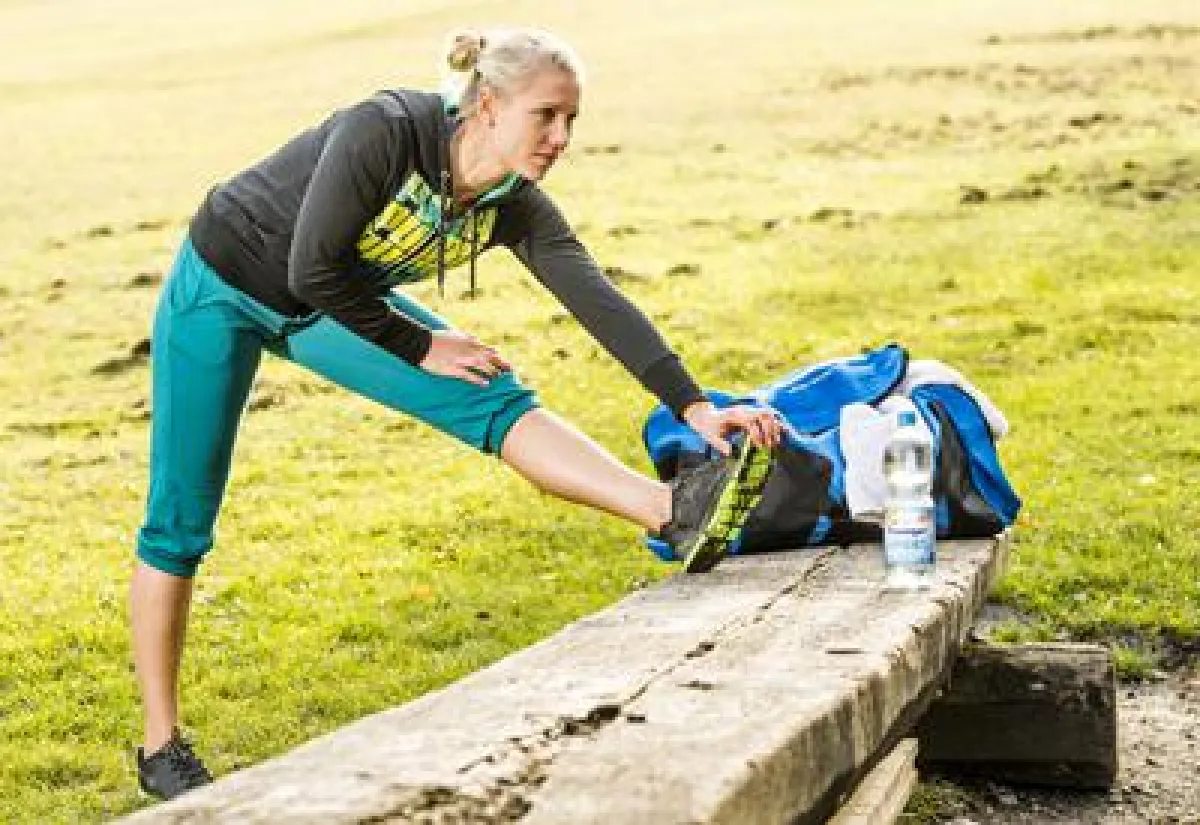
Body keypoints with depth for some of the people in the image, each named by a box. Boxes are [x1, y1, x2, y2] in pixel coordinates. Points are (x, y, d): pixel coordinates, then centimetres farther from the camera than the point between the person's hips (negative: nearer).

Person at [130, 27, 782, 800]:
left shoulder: (516, 207, -15)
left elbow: (600, 301, -21)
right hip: (222, 288, -5)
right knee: (181, 524, -2)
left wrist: (695, 405, -30)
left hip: (331, 302, 5)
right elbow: (314, 270, -30)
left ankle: (681, 512, -30)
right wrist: (419, 347, -20)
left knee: (496, 398, -15)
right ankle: (161, 748, 9)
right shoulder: (386, 131, -33)